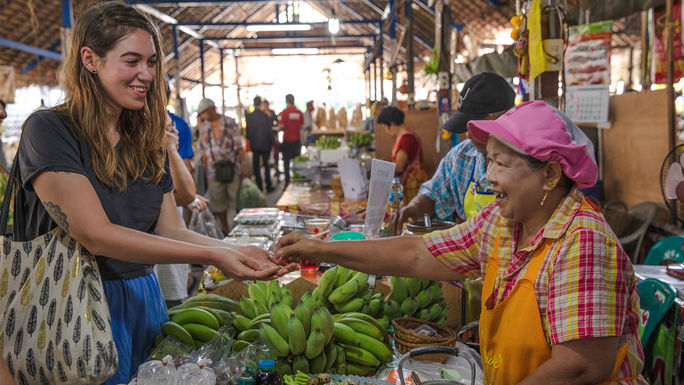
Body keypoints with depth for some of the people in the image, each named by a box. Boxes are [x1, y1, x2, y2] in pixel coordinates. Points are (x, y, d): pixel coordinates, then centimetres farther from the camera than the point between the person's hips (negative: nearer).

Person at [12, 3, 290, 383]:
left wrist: (238, 251, -14)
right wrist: (213, 256, -26)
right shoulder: (49, 130, -13)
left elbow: (170, 230, 4)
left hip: (145, 302, 6)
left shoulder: (147, 142, 9)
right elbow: (95, 234, -22)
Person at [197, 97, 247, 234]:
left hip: (232, 166, -3)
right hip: (214, 169, 3)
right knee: (218, 200, 5)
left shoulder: (230, 123, -1)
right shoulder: (204, 127, 9)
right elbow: (204, 150, 13)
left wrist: (243, 164, -5)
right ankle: (225, 227, 18)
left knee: (236, 196, 1)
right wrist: (206, 171, 11)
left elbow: (239, 146, 0)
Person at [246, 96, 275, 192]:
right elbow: (270, 131, -10)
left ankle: (259, 187, 11)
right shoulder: (266, 116, -14)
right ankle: (268, 186, 15)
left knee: (256, 167, 9)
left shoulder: (248, 117, -6)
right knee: (267, 166, 12)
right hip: (265, 144, -2)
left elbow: (247, 131, 0)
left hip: (254, 145, 2)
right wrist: (272, 143, -1)